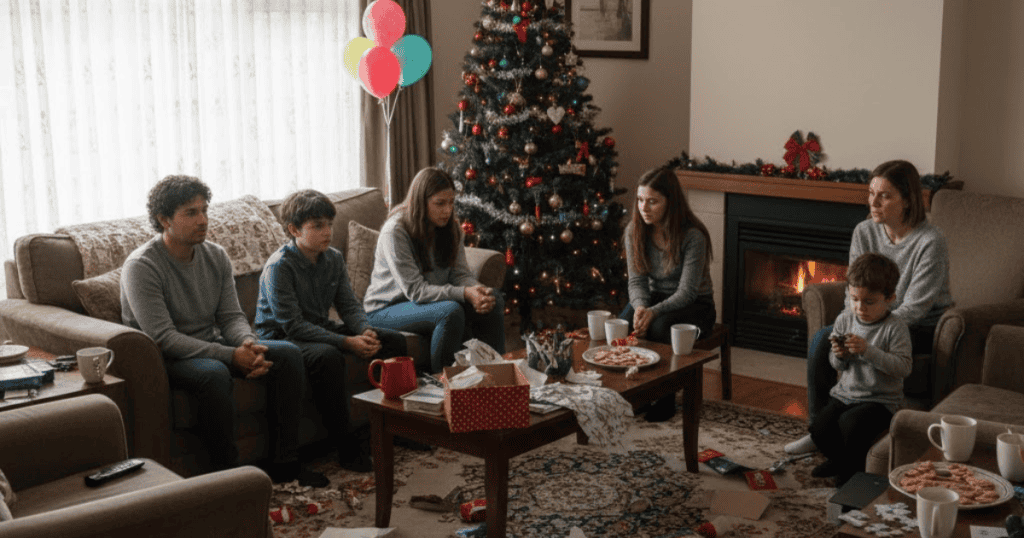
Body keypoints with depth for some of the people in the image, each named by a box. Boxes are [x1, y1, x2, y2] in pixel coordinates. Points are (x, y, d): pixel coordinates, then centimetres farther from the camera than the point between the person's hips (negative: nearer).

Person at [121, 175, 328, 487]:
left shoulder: (215, 257, 3)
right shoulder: (141, 266, -18)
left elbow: (231, 316, 4)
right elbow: (163, 338, -24)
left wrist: (248, 344, -22)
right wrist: (231, 356, -29)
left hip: (212, 345, 7)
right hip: (165, 358, -7)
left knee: (288, 354, -10)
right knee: (214, 374, -38)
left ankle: (284, 462, -7)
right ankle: (227, 473, -24)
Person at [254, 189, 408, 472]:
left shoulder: (334, 258, 3)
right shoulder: (279, 266, -20)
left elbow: (349, 305, 5)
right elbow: (293, 325, -25)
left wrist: (365, 331, -19)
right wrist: (347, 343, -31)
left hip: (322, 329, 8)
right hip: (281, 337, -8)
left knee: (394, 341, -3)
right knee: (328, 356, -39)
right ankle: (346, 446, -27)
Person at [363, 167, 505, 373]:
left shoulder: (450, 227, 1)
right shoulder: (395, 231, -21)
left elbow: (460, 274, -1)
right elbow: (415, 290, -25)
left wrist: (478, 289, -26)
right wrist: (464, 293, -33)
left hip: (432, 300, 7)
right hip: (385, 310, -7)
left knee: (494, 301, -12)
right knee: (451, 311, -34)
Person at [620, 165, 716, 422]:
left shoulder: (692, 236, -22)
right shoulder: (634, 230, -6)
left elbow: (687, 292, -23)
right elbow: (636, 281, -5)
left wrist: (654, 312, -38)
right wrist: (640, 307, -28)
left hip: (694, 305, -4)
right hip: (655, 297, 4)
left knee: (659, 327, -36)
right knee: (625, 324, -29)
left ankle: (664, 400, -16)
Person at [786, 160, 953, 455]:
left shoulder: (930, 242, -19)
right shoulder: (864, 232, 0)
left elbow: (913, 309, -21)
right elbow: (854, 294, 3)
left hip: (921, 330, -6)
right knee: (822, 339, -18)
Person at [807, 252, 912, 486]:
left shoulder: (895, 327, -11)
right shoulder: (844, 320, 3)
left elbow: (903, 367, -21)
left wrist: (868, 350, -28)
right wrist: (839, 356, -14)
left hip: (881, 399, -5)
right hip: (845, 393, 5)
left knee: (850, 423, -29)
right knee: (819, 429, -14)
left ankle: (854, 467, 1)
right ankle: (839, 460, 19)